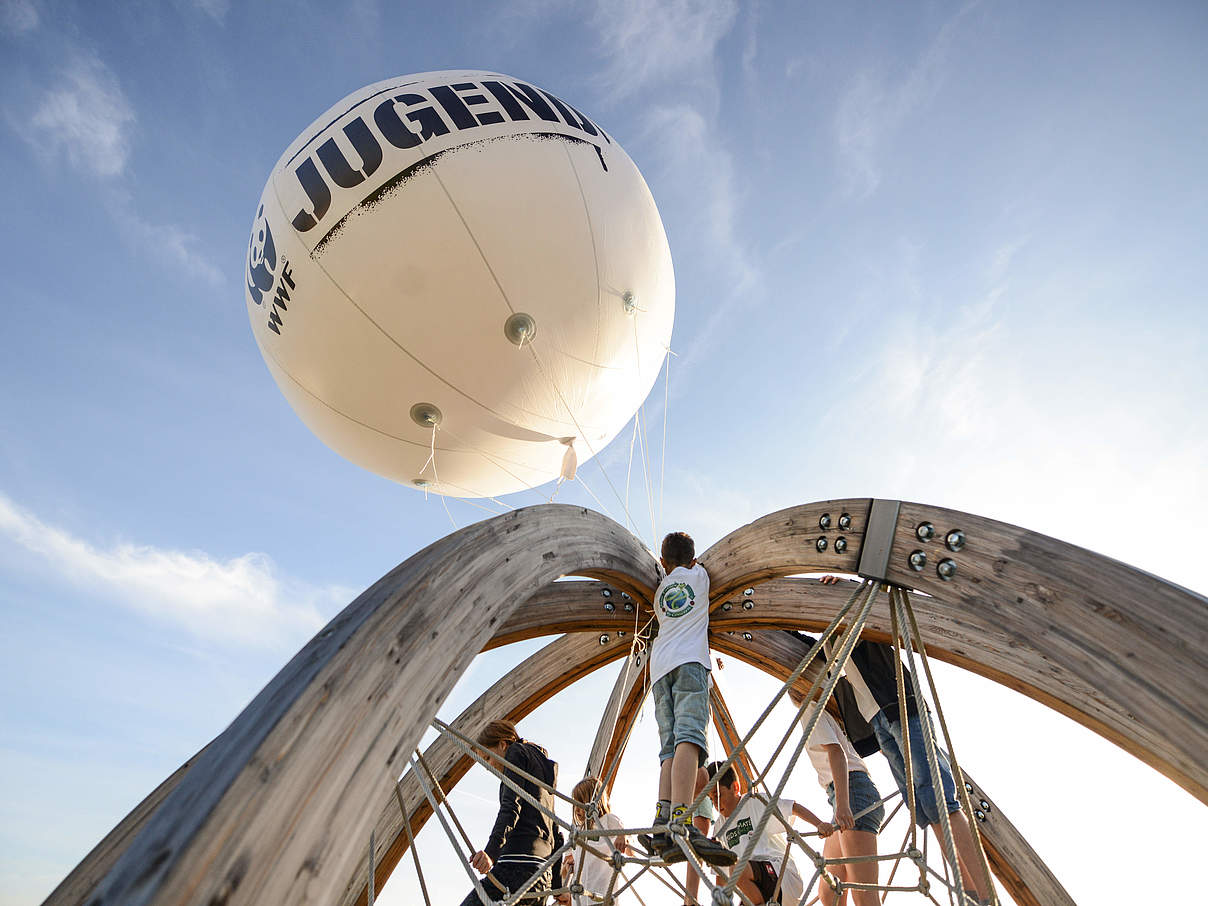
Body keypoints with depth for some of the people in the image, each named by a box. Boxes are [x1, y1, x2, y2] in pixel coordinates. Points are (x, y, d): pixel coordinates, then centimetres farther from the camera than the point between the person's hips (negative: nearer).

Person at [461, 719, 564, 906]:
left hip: (518, 864, -9)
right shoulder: (544, 768, 29)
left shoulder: (517, 752, 5)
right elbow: (556, 835, 27)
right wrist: (557, 887, 29)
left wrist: (491, 851, -25)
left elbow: (511, 806, -13)